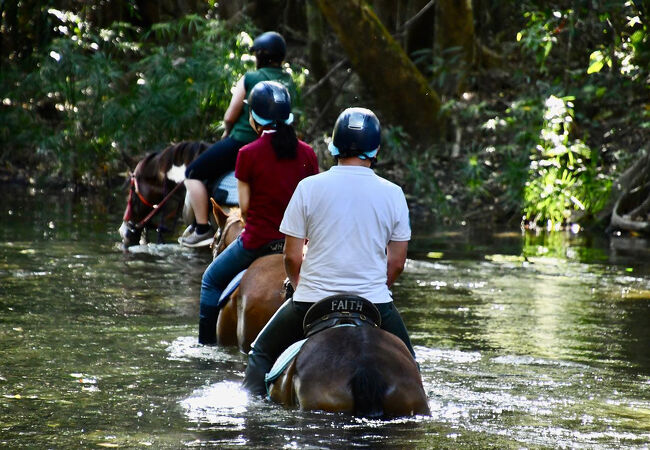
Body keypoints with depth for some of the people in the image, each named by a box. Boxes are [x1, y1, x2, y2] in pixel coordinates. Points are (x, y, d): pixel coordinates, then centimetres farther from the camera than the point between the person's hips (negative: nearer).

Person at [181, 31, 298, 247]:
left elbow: (230, 117, -10)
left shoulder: (249, 79, -12)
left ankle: (202, 228, -1)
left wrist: (228, 132, 13)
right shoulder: (289, 83, 7)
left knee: (194, 174, 6)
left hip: (242, 142, -8)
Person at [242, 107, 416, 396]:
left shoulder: (309, 187, -4)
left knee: (262, 353, 21)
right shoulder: (393, 193, -1)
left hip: (313, 301, -1)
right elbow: (397, 263, 4)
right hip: (374, 302, 1)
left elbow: (292, 257, -2)